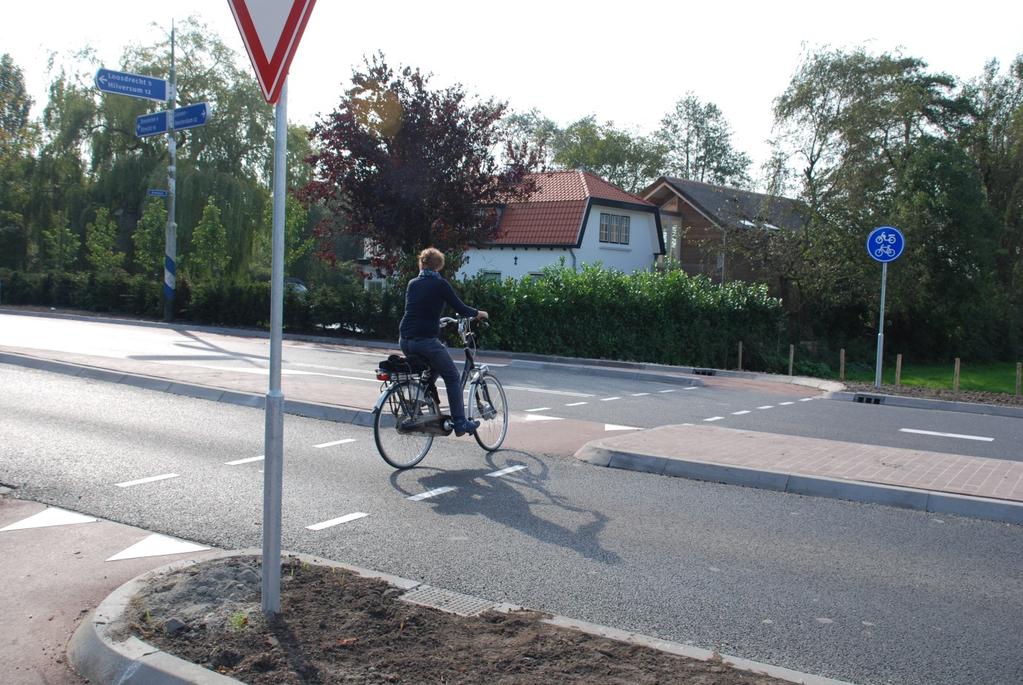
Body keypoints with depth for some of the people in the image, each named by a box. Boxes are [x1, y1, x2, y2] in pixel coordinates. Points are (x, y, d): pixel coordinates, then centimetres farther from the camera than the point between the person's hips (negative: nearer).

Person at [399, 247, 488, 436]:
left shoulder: (412, 284, 13)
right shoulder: (440, 284, -4)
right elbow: (460, 308, -1)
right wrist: (478, 313, 18)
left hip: (405, 341, 6)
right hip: (426, 340, -6)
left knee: (430, 373, 29)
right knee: (453, 378, 9)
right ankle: (460, 424, 9)